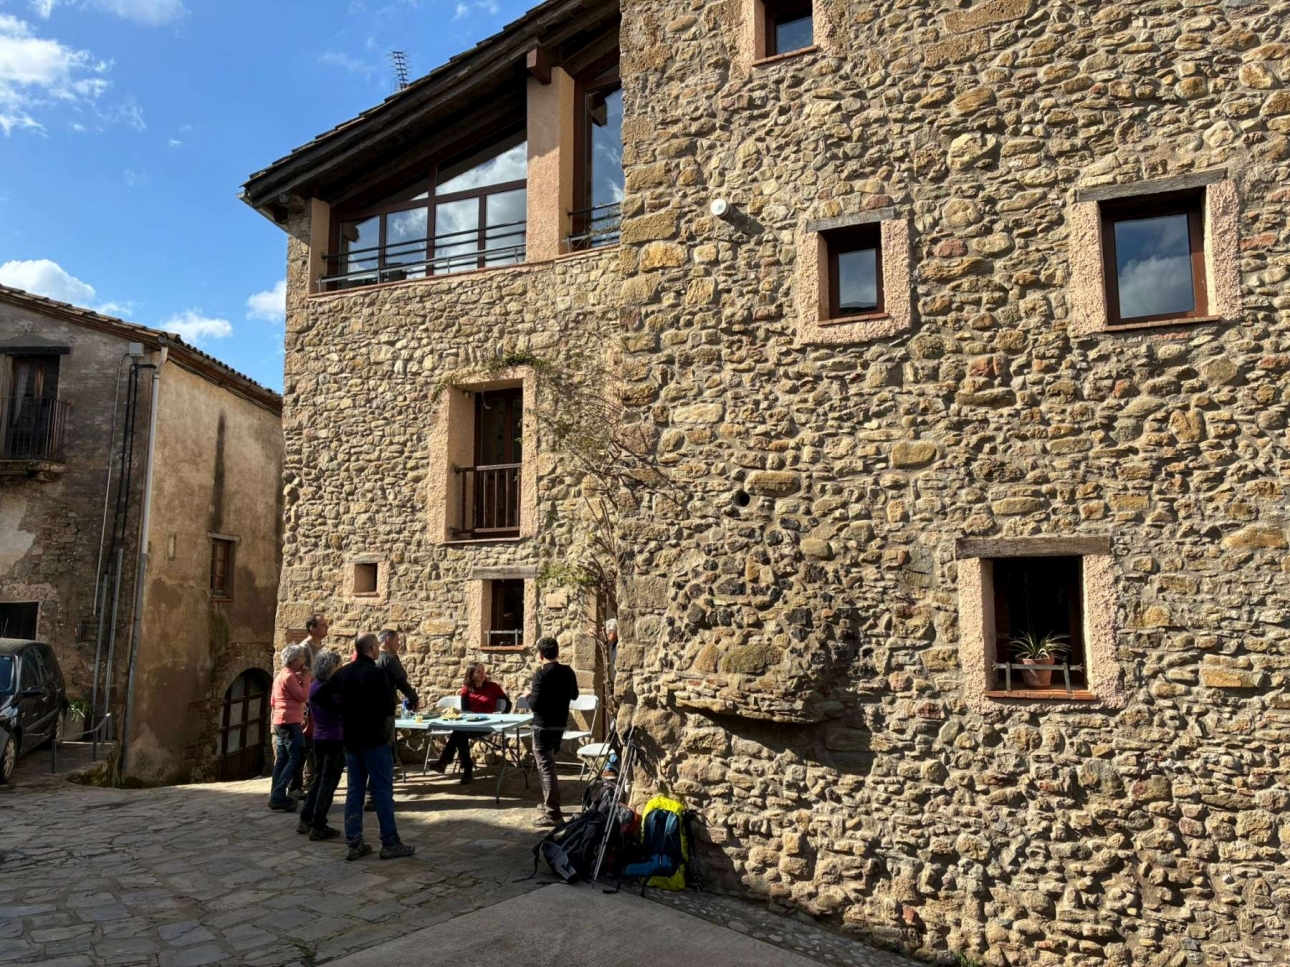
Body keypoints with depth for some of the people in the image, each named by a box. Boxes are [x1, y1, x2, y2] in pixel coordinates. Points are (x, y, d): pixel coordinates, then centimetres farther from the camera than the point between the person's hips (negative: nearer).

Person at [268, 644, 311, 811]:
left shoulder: (281, 675, 18)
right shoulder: (289, 676, -13)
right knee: (296, 758, -10)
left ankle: (276, 796, 13)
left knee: (282, 759, 12)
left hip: (280, 722, 10)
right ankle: (278, 796, -14)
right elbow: (303, 696, -15)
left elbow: (273, 702, 23)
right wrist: (306, 679, -7)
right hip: (290, 722, -10)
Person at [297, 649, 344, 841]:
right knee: (328, 782, -1)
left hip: (320, 738, 9)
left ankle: (306, 820, 24)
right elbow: (342, 708, -19)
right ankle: (318, 827, 3)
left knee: (318, 778, 18)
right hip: (334, 740, -9)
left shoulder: (315, 687, 8)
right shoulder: (325, 689, -19)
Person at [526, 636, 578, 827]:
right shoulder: (568, 672, 4)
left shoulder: (541, 674, -17)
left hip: (543, 726, -7)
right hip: (560, 724, 7)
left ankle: (553, 814, -6)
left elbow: (534, 704, -21)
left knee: (546, 768, -5)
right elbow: (574, 695, 19)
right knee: (549, 765, 23)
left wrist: (529, 695, -1)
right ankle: (550, 803, 32)